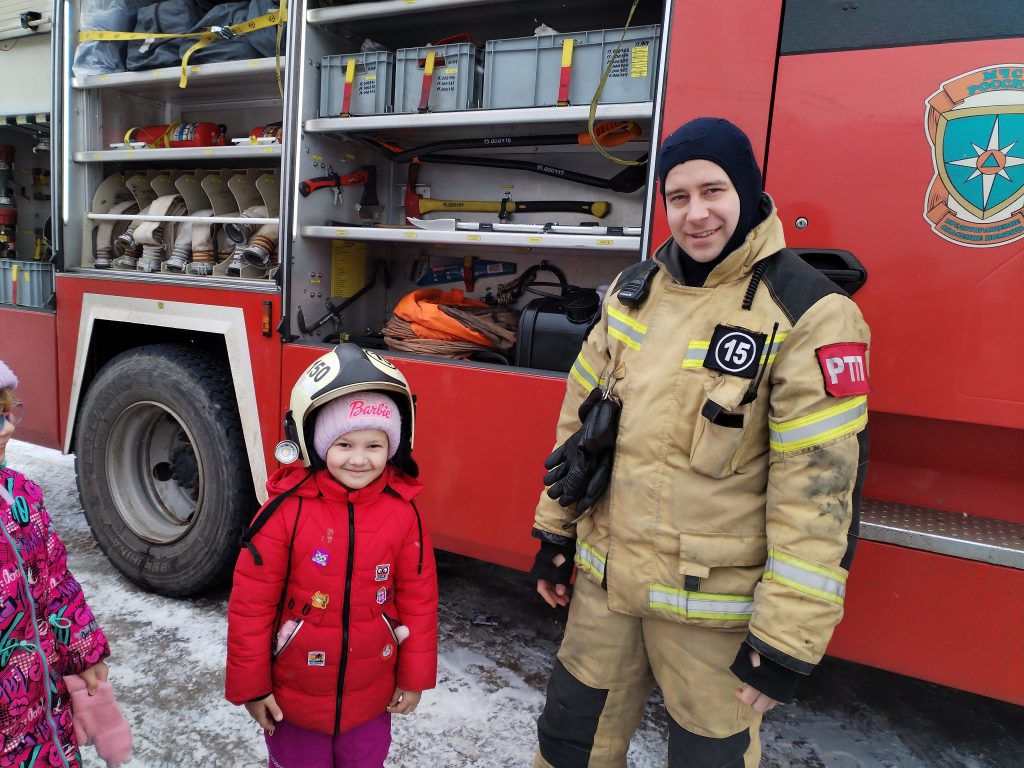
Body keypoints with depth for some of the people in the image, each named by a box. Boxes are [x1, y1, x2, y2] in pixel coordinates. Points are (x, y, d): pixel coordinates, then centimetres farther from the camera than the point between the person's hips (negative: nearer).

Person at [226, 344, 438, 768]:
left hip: (371, 696, 2)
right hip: (293, 697, -1)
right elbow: (251, 603, -12)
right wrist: (250, 684, -6)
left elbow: (418, 599, -5)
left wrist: (414, 677, 1)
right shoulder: (286, 510, -20)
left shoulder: (403, 512, -14)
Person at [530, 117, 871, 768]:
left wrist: (788, 638, -15)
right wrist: (556, 531, 12)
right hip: (607, 576, 5)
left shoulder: (809, 315, -15)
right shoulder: (634, 290, 3)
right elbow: (582, 415, 9)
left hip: (714, 605, -5)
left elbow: (820, 489, -17)